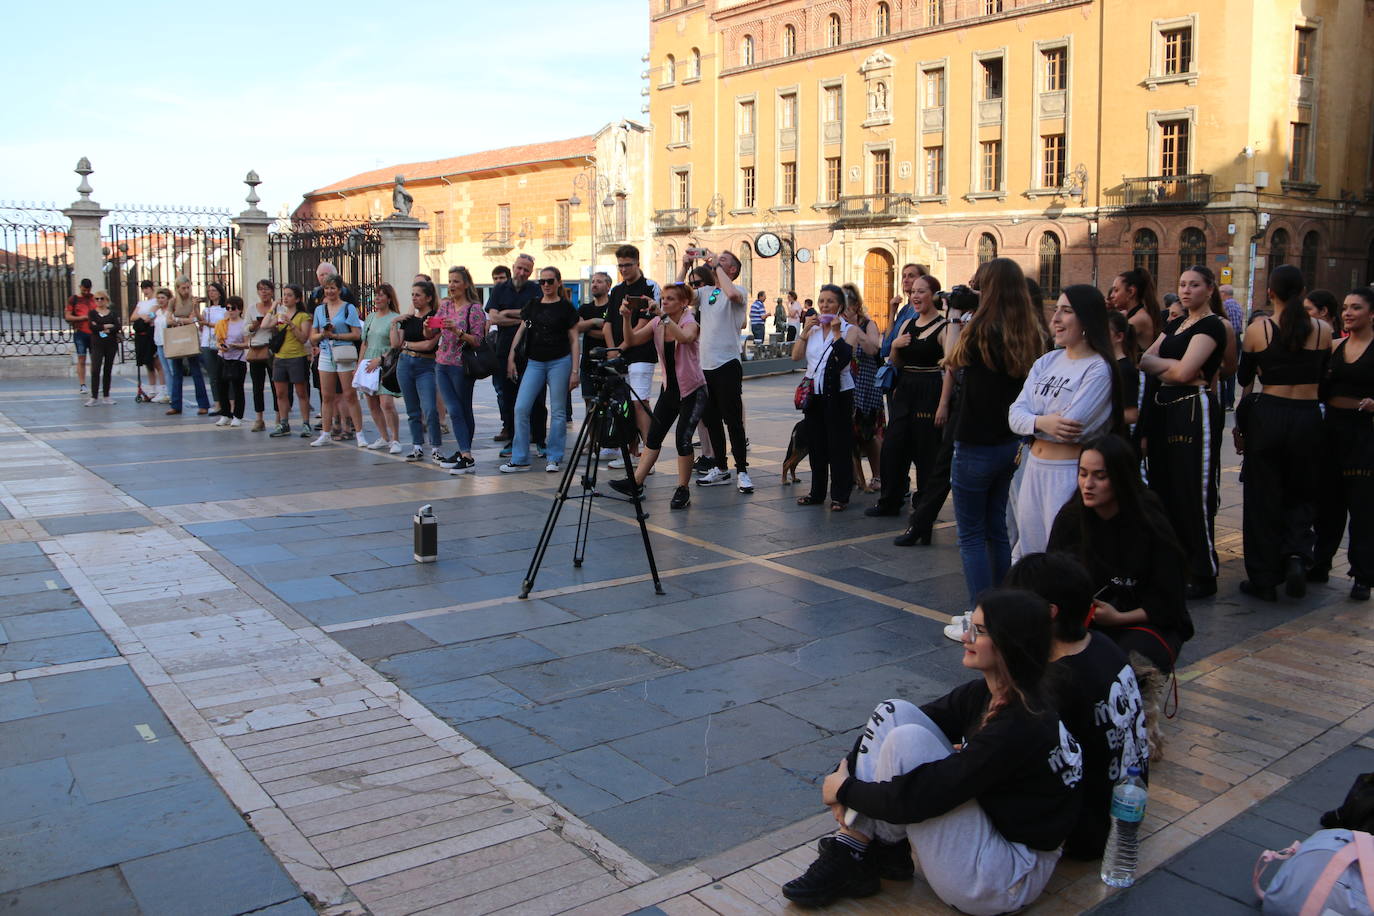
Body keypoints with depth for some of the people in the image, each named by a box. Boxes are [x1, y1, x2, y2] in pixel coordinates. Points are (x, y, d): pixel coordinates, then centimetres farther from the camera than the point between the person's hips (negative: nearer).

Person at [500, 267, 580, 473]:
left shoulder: (566, 308, 2)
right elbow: (520, 332, 16)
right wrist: (511, 358, 6)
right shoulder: (532, 306, 12)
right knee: (521, 408, -5)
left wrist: (575, 370, -6)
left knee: (557, 411, 1)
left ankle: (554, 458, 11)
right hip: (534, 363, 3)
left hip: (560, 362, -3)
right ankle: (519, 459, 2)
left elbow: (574, 340, 1)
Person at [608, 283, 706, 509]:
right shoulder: (657, 323, 2)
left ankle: (683, 489, 3)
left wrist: (664, 316, -42)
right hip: (669, 389, 6)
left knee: (683, 438, -12)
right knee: (653, 435, 6)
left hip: (692, 391, -6)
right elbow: (632, 340, -8)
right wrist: (626, 318, -22)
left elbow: (684, 337, -39)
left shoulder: (691, 323, -15)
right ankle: (636, 483, 10)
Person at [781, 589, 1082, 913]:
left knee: (907, 738, -23)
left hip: (1007, 881, -9)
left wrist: (845, 790, -12)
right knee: (894, 713, -5)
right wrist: (848, 768, -10)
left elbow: (915, 797, -28)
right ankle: (848, 848, -6)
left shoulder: (1022, 726, -26)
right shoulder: (984, 693, 0)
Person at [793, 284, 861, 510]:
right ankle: (817, 493, 22)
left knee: (839, 445, -1)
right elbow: (796, 356, 1)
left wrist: (837, 332, -18)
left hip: (838, 393, -5)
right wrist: (805, 331, -6)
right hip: (814, 393, 5)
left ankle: (839, 495, 7)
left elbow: (844, 356, -19)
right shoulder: (812, 328, 11)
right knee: (815, 444, 11)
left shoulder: (849, 329, -3)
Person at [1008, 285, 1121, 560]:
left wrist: (1031, 421, -6)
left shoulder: (1099, 370, -11)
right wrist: (1041, 422, -19)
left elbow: (1072, 428, -21)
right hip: (1034, 468, 7)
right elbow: (1015, 414, 1)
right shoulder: (1047, 361, 9)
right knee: (1026, 554, 17)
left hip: (1071, 475, -7)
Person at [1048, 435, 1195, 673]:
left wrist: (1118, 617, -20)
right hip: (1086, 621, 3)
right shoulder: (1069, 519, -2)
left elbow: (1167, 605, -8)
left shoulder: (1152, 527, -12)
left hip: (1148, 624, -3)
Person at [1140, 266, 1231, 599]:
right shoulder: (1175, 325, 18)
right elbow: (1145, 359, 8)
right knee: (1165, 491, 11)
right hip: (1164, 409, 8)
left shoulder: (1212, 325, -6)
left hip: (1195, 411, -8)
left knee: (1194, 495, -4)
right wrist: (1168, 367, -10)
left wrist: (1154, 363, -3)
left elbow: (1184, 371, -17)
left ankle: (1203, 575, 5)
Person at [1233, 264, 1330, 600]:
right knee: (1301, 493, 19)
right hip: (1308, 417, 2)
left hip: (1268, 415, -1)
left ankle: (1264, 579, 11)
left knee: (1263, 496, 8)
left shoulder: (1258, 328, -6)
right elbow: (1321, 375, 12)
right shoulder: (1322, 329, -2)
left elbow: (1245, 377, 4)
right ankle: (1296, 554, -4)